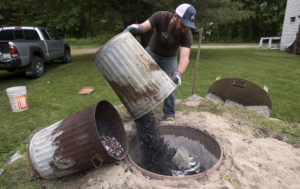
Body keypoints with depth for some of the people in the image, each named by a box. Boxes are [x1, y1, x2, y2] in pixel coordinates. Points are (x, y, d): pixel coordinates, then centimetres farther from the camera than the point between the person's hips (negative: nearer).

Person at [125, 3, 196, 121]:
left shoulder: (187, 35, -29)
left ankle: (169, 114, 5)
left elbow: (184, 57, -40)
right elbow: (143, 27, -37)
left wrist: (178, 74, -58)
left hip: (169, 58, 0)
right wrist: (135, 28, -61)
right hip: (152, 52, 1)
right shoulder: (160, 16, -27)